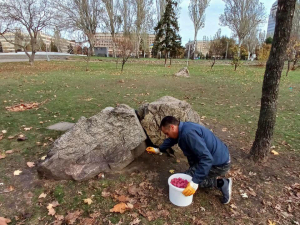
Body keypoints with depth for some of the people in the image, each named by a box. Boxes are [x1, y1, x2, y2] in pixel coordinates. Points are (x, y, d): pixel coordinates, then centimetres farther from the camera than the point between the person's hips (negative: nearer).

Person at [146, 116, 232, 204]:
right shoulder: (183, 127, 2)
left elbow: (207, 159, -33)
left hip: (219, 164, -9)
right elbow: (172, 139, 24)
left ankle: (221, 183, -2)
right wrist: (158, 150, 34)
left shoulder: (188, 133, -28)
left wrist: (195, 182, -31)